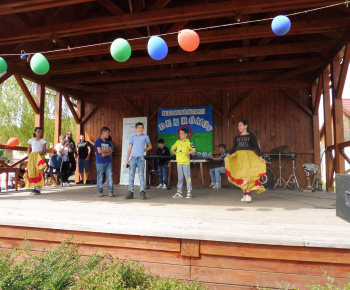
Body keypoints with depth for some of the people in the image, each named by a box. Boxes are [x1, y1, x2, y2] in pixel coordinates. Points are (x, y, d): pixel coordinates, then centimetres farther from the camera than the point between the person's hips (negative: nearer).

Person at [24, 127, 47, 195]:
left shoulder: (43, 141, 7)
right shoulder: (31, 140, 12)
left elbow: (45, 151, 5)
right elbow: (29, 149, 15)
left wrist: (42, 152, -17)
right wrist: (29, 157, 3)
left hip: (40, 157, -2)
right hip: (32, 157, 3)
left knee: (39, 171, -11)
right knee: (32, 172, -1)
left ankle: (39, 188, -13)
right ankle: (34, 187, 8)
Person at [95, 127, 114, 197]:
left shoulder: (108, 142, 16)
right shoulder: (98, 141, -1)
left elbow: (111, 152, 8)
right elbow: (100, 151, -12)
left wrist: (105, 154, -11)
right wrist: (108, 150, 2)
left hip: (108, 162, 5)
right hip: (100, 162, -5)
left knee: (110, 176, 0)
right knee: (100, 177, 1)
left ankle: (110, 191, 4)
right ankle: (100, 191, 12)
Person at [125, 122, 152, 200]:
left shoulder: (145, 137, 9)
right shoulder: (133, 137, 13)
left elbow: (150, 146, 21)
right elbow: (129, 149, 11)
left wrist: (144, 150, 4)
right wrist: (127, 160, 3)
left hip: (141, 158, -2)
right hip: (133, 158, 2)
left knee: (141, 175, -4)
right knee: (131, 176, 2)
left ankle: (142, 193, 0)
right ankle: (130, 192, 7)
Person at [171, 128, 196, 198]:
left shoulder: (188, 142, -3)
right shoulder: (177, 142, 13)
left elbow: (194, 150, -12)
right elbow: (172, 149, 24)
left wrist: (187, 153, -11)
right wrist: (175, 153, 8)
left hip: (186, 162, -5)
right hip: (179, 162, 5)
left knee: (187, 177, -5)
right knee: (180, 177, 10)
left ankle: (189, 192, 1)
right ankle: (179, 191, 16)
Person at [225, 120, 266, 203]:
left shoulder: (251, 136, 2)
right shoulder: (237, 137, 15)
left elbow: (256, 147, -4)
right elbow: (234, 148, 13)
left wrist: (260, 157, -16)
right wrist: (228, 154, -5)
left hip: (249, 157, -4)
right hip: (239, 157, 5)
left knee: (247, 175, -16)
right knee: (240, 176, 1)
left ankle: (248, 195, -15)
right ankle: (245, 194, 10)